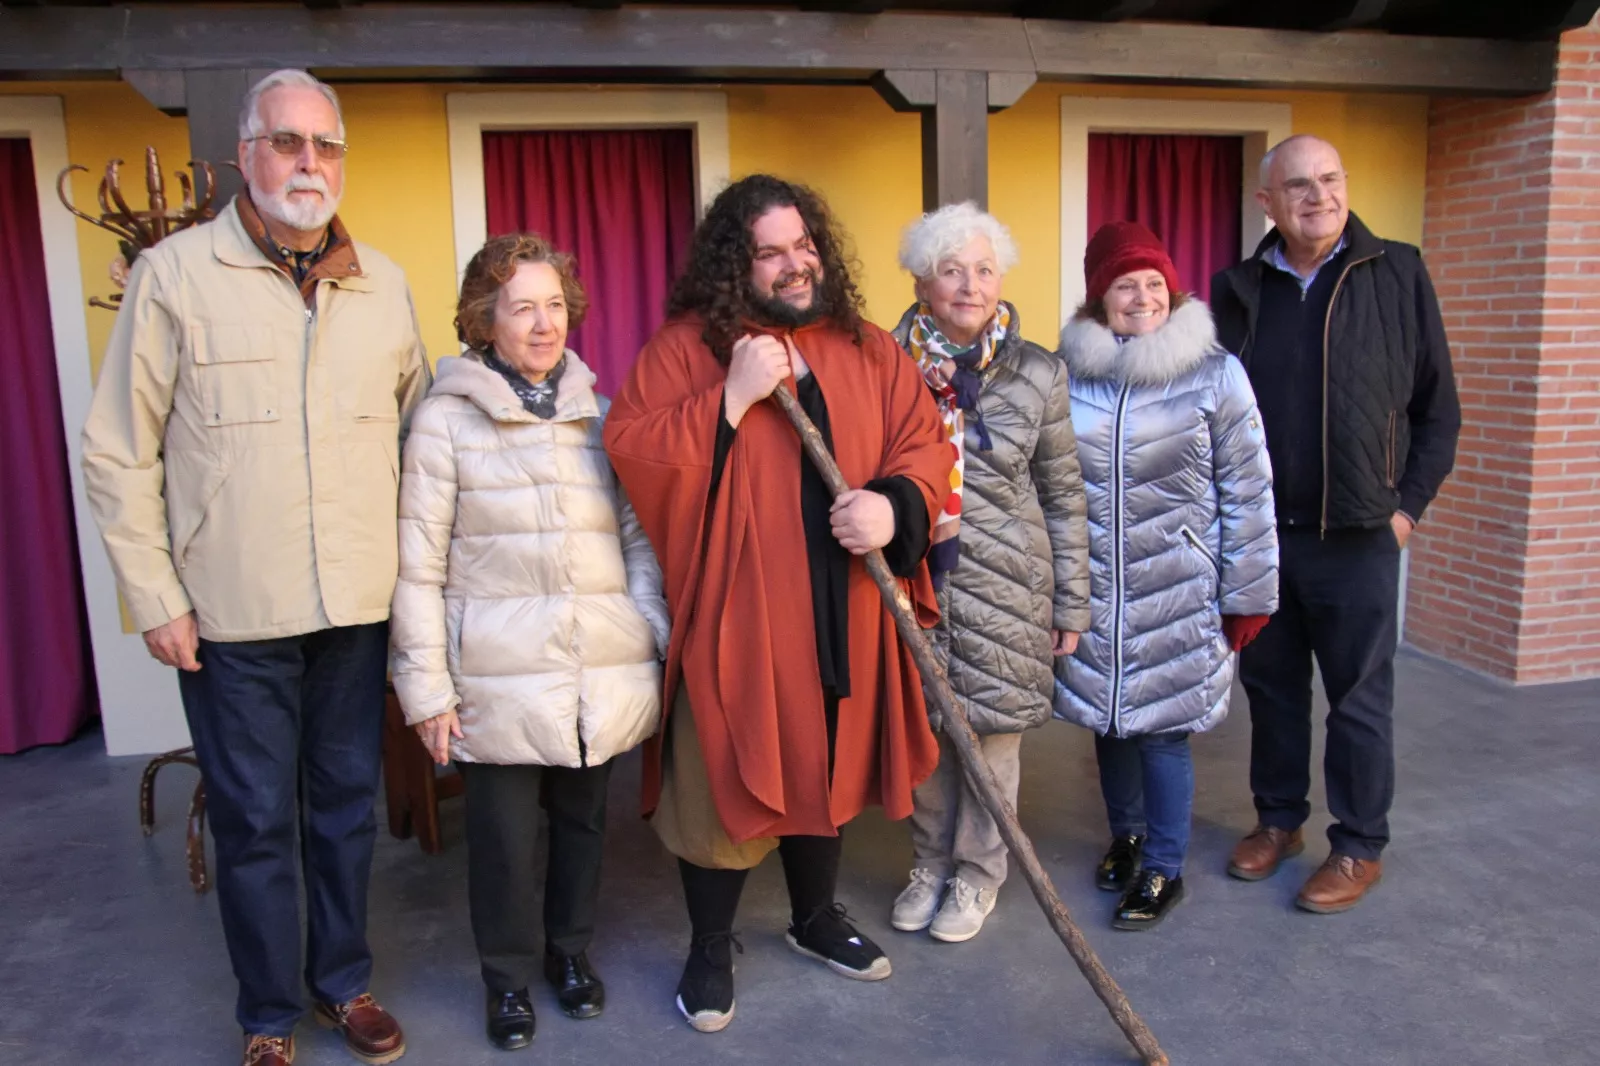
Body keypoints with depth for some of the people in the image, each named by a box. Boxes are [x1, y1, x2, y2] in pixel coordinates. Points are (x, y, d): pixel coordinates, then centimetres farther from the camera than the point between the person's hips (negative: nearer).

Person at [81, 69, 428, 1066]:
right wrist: (155, 597, -6)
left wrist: (417, 566, 7)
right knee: (255, 820, 10)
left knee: (347, 804, 16)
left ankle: (344, 978, 37)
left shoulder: (384, 284, 6)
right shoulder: (175, 274, -4)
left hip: (359, 605, 3)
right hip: (232, 613, -3)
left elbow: (418, 427, 14)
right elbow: (120, 453, -3)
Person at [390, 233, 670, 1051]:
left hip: (603, 671, 3)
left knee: (584, 819, 16)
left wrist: (664, 638, 2)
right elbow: (418, 565, -4)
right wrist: (425, 685, -6)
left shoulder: (598, 415, 8)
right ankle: (508, 977, 32)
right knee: (503, 833, 7)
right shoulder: (446, 418, -3)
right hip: (499, 677, -3)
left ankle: (570, 950, 40)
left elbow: (640, 538, 10)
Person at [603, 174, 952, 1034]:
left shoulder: (866, 347, 8)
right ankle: (710, 948, 29)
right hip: (732, 610, -4)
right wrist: (734, 396, -21)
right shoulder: (686, 345, -4)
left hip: (841, 613, 5)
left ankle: (816, 917, 43)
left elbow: (923, 440, 4)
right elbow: (628, 449, -13)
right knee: (723, 780, 6)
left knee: (827, 768, 19)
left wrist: (895, 505, -16)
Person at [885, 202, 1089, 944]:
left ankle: (977, 875, 31)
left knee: (992, 729, 9)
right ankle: (930, 865, 34)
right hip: (911, 580, 1)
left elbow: (1064, 496, 2)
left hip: (1003, 585, 0)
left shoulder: (1038, 374, -2)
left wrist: (1072, 603, 3)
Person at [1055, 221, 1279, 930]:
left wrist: (1246, 598, -4)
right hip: (1090, 590, 3)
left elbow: (1247, 492, -4)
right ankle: (1125, 835, 40)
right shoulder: (1069, 374, 0)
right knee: (1106, 718, 15)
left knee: (1162, 727, 3)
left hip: (1176, 592, -3)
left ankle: (1162, 870, 23)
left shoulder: (1214, 373, -6)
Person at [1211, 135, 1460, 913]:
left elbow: (1437, 406, 3)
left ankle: (1360, 847, 21)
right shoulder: (1239, 290, 5)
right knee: (1270, 683, 14)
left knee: (1359, 696, 6)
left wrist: (1409, 503, -2)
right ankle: (1278, 819, 31)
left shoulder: (1397, 275, -1)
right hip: (1256, 531, 3)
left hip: (1357, 535, -2)